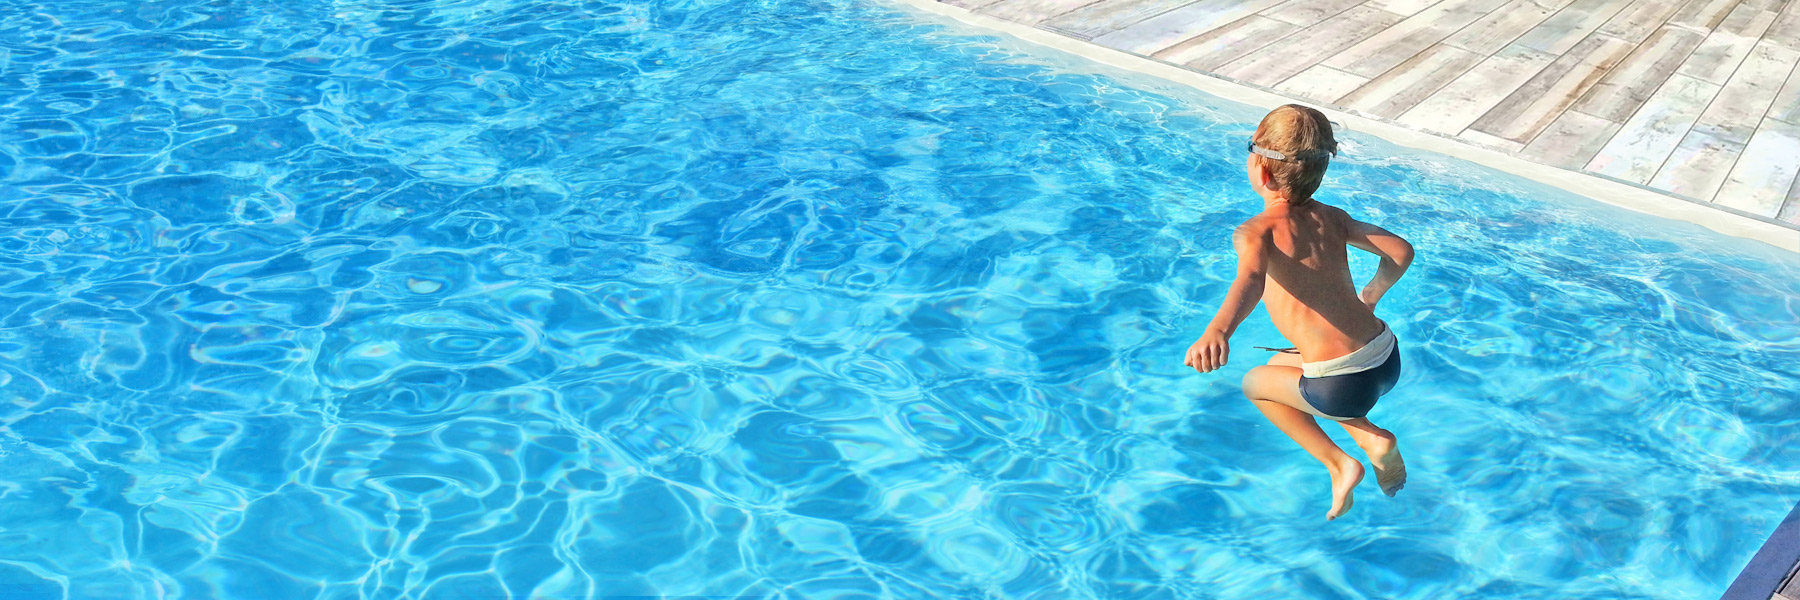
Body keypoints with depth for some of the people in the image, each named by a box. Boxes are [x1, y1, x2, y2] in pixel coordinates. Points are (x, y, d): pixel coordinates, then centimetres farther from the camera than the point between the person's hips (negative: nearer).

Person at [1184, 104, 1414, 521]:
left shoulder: (1256, 232, -10)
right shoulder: (1331, 218, 8)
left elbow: (1251, 277, -31)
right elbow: (1401, 251, 6)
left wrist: (1218, 331, -50)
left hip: (1344, 388, -6)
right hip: (1388, 361, 6)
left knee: (1255, 384, 23)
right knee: (1284, 364, 33)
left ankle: (1338, 463, 14)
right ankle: (1373, 439, 18)